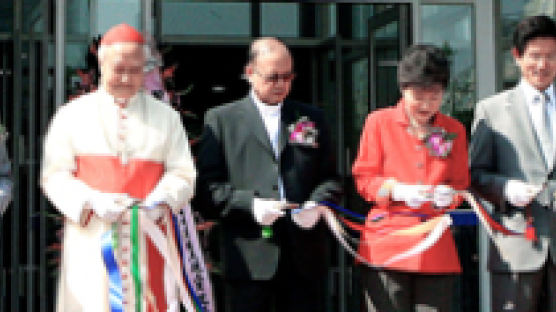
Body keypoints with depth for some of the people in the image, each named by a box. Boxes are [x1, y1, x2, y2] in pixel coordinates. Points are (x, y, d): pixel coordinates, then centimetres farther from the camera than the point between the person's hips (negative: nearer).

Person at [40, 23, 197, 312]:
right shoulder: (74, 115, 10)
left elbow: (183, 174, 8)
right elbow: (54, 175, 4)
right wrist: (92, 201, -14)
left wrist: (160, 201, -13)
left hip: (149, 239, 1)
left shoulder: (166, 117, 14)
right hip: (91, 241, -1)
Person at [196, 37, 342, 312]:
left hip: (304, 258, 3)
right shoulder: (221, 119, 7)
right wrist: (249, 203, -15)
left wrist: (318, 203, -6)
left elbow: (330, 177, 15)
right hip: (248, 258, -3)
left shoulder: (312, 118, 17)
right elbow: (208, 184, 0)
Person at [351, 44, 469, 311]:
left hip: (437, 250, 3)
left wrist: (449, 194, -8)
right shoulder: (379, 122, 4)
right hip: (386, 247, -2)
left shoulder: (454, 130, 12)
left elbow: (461, 184, 16)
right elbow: (363, 179, 4)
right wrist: (397, 189, -14)